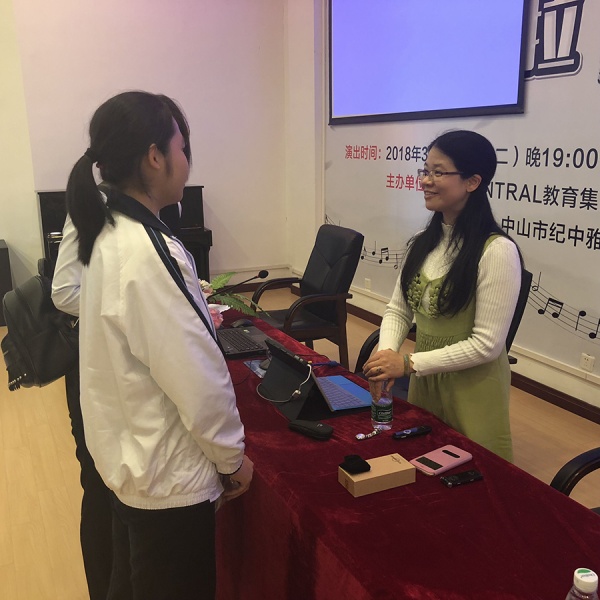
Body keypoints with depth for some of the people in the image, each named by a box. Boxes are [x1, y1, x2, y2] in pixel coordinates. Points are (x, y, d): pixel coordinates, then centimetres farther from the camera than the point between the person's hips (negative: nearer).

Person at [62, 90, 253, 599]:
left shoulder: (108, 235, 0)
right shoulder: (150, 255, -28)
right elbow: (200, 381, -25)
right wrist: (232, 458, -10)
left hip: (125, 458, 8)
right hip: (168, 480, -8)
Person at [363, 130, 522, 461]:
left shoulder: (496, 251, -20)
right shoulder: (422, 242, 3)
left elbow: (487, 344, -21)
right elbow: (398, 309, 6)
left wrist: (409, 363, -21)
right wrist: (386, 352, -14)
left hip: (471, 393, -7)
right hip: (423, 383, 7)